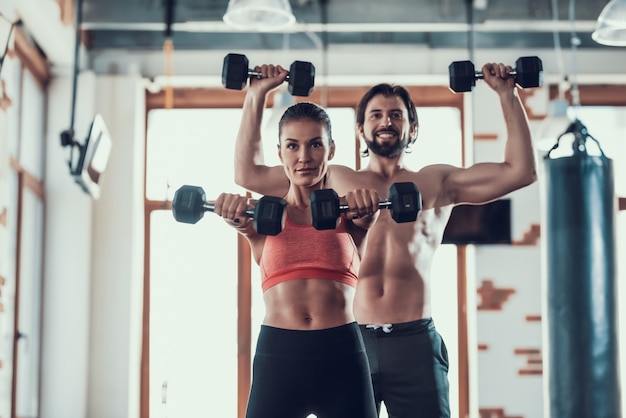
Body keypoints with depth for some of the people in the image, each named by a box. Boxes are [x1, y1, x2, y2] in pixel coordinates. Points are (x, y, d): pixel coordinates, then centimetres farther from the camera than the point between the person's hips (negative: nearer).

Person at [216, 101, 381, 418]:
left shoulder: (348, 215, 9)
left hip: (342, 358, 0)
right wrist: (237, 216, -34)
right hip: (277, 355, 0)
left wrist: (365, 211, -34)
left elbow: (366, 218, -12)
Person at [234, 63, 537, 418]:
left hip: (414, 341, 0)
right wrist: (257, 95, 13)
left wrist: (507, 95, 8)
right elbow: (248, 173, 15)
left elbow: (522, 171, 8)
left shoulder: (435, 183, 14)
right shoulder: (335, 181, 16)